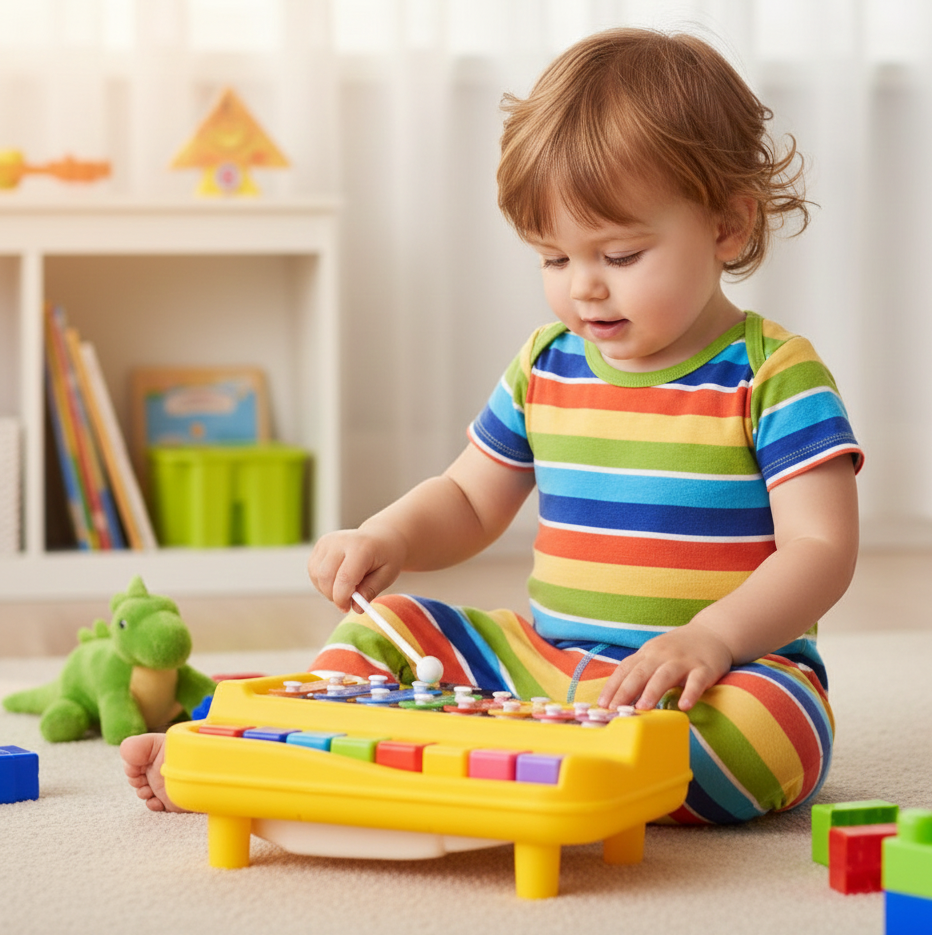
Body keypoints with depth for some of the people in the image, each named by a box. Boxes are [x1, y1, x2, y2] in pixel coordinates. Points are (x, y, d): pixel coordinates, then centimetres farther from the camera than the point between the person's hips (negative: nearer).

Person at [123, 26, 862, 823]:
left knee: (770, 726, -38)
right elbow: (468, 501, 21)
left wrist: (712, 638, -31)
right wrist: (391, 538, -2)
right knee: (386, 629, 1)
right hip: (546, 659, 6)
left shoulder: (773, 378, -8)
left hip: (735, 672, -6)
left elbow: (822, 549, -14)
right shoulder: (546, 367, 10)